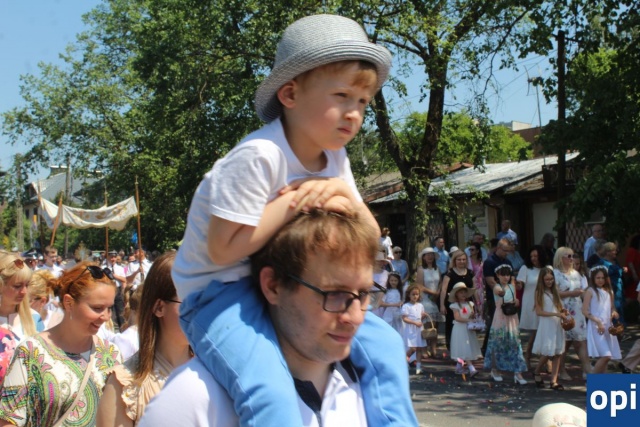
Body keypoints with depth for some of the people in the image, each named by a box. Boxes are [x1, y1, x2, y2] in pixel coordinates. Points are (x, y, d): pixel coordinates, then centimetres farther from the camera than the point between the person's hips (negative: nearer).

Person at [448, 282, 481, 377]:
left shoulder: (470, 304, 9)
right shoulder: (455, 305, -7)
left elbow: (473, 316, 11)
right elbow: (457, 318, -16)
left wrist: (473, 315, -11)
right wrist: (468, 320, -21)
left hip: (469, 329, 6)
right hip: (460, 329, -6)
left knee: (469, 348, 9)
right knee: (465, 349, -10)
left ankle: (459, 367, 22)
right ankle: (471, 369, -18)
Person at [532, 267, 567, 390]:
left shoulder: (554, 292, 14)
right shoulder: (539, 293, -3)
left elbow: (559, 308, 17)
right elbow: (539, 312, -9)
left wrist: (563, 314, -5)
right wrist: (556, 314, -17)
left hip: (557, 325, 5)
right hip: (546, 325, -5)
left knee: (557, 353, 0)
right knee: (547, 353, -6)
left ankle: (553, 381, 3)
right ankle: (536, 373, 19)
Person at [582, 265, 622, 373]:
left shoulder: (609, 292, 14)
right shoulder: (590, 291, -4)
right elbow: (585, 311, -9)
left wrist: (614, 313, 0)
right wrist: (598, 322, -17)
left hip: (607, 327, 7)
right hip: (596, 327, -6)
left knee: (605, 357, 6)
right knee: (605, 356, -16)